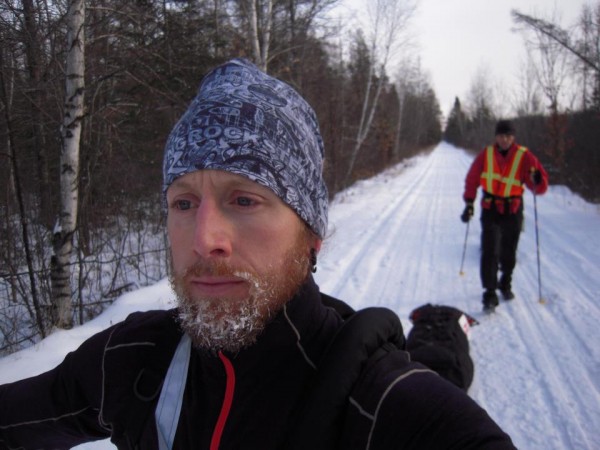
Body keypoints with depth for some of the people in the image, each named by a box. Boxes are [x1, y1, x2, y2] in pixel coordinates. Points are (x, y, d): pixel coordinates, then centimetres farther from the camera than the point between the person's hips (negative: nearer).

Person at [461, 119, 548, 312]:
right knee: (490, 253, -11)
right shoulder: (486, 154, -3)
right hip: (490, 210, 0)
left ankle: (505, 285, 37)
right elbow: (472, 179, 7)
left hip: (513, 211, 0)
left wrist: (537, 180, -34)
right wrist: (469, 203, 3)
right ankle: (490, 294, -9)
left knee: (508, 254, 13)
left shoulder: (524, 156, -8)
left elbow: (540, 187, -11)